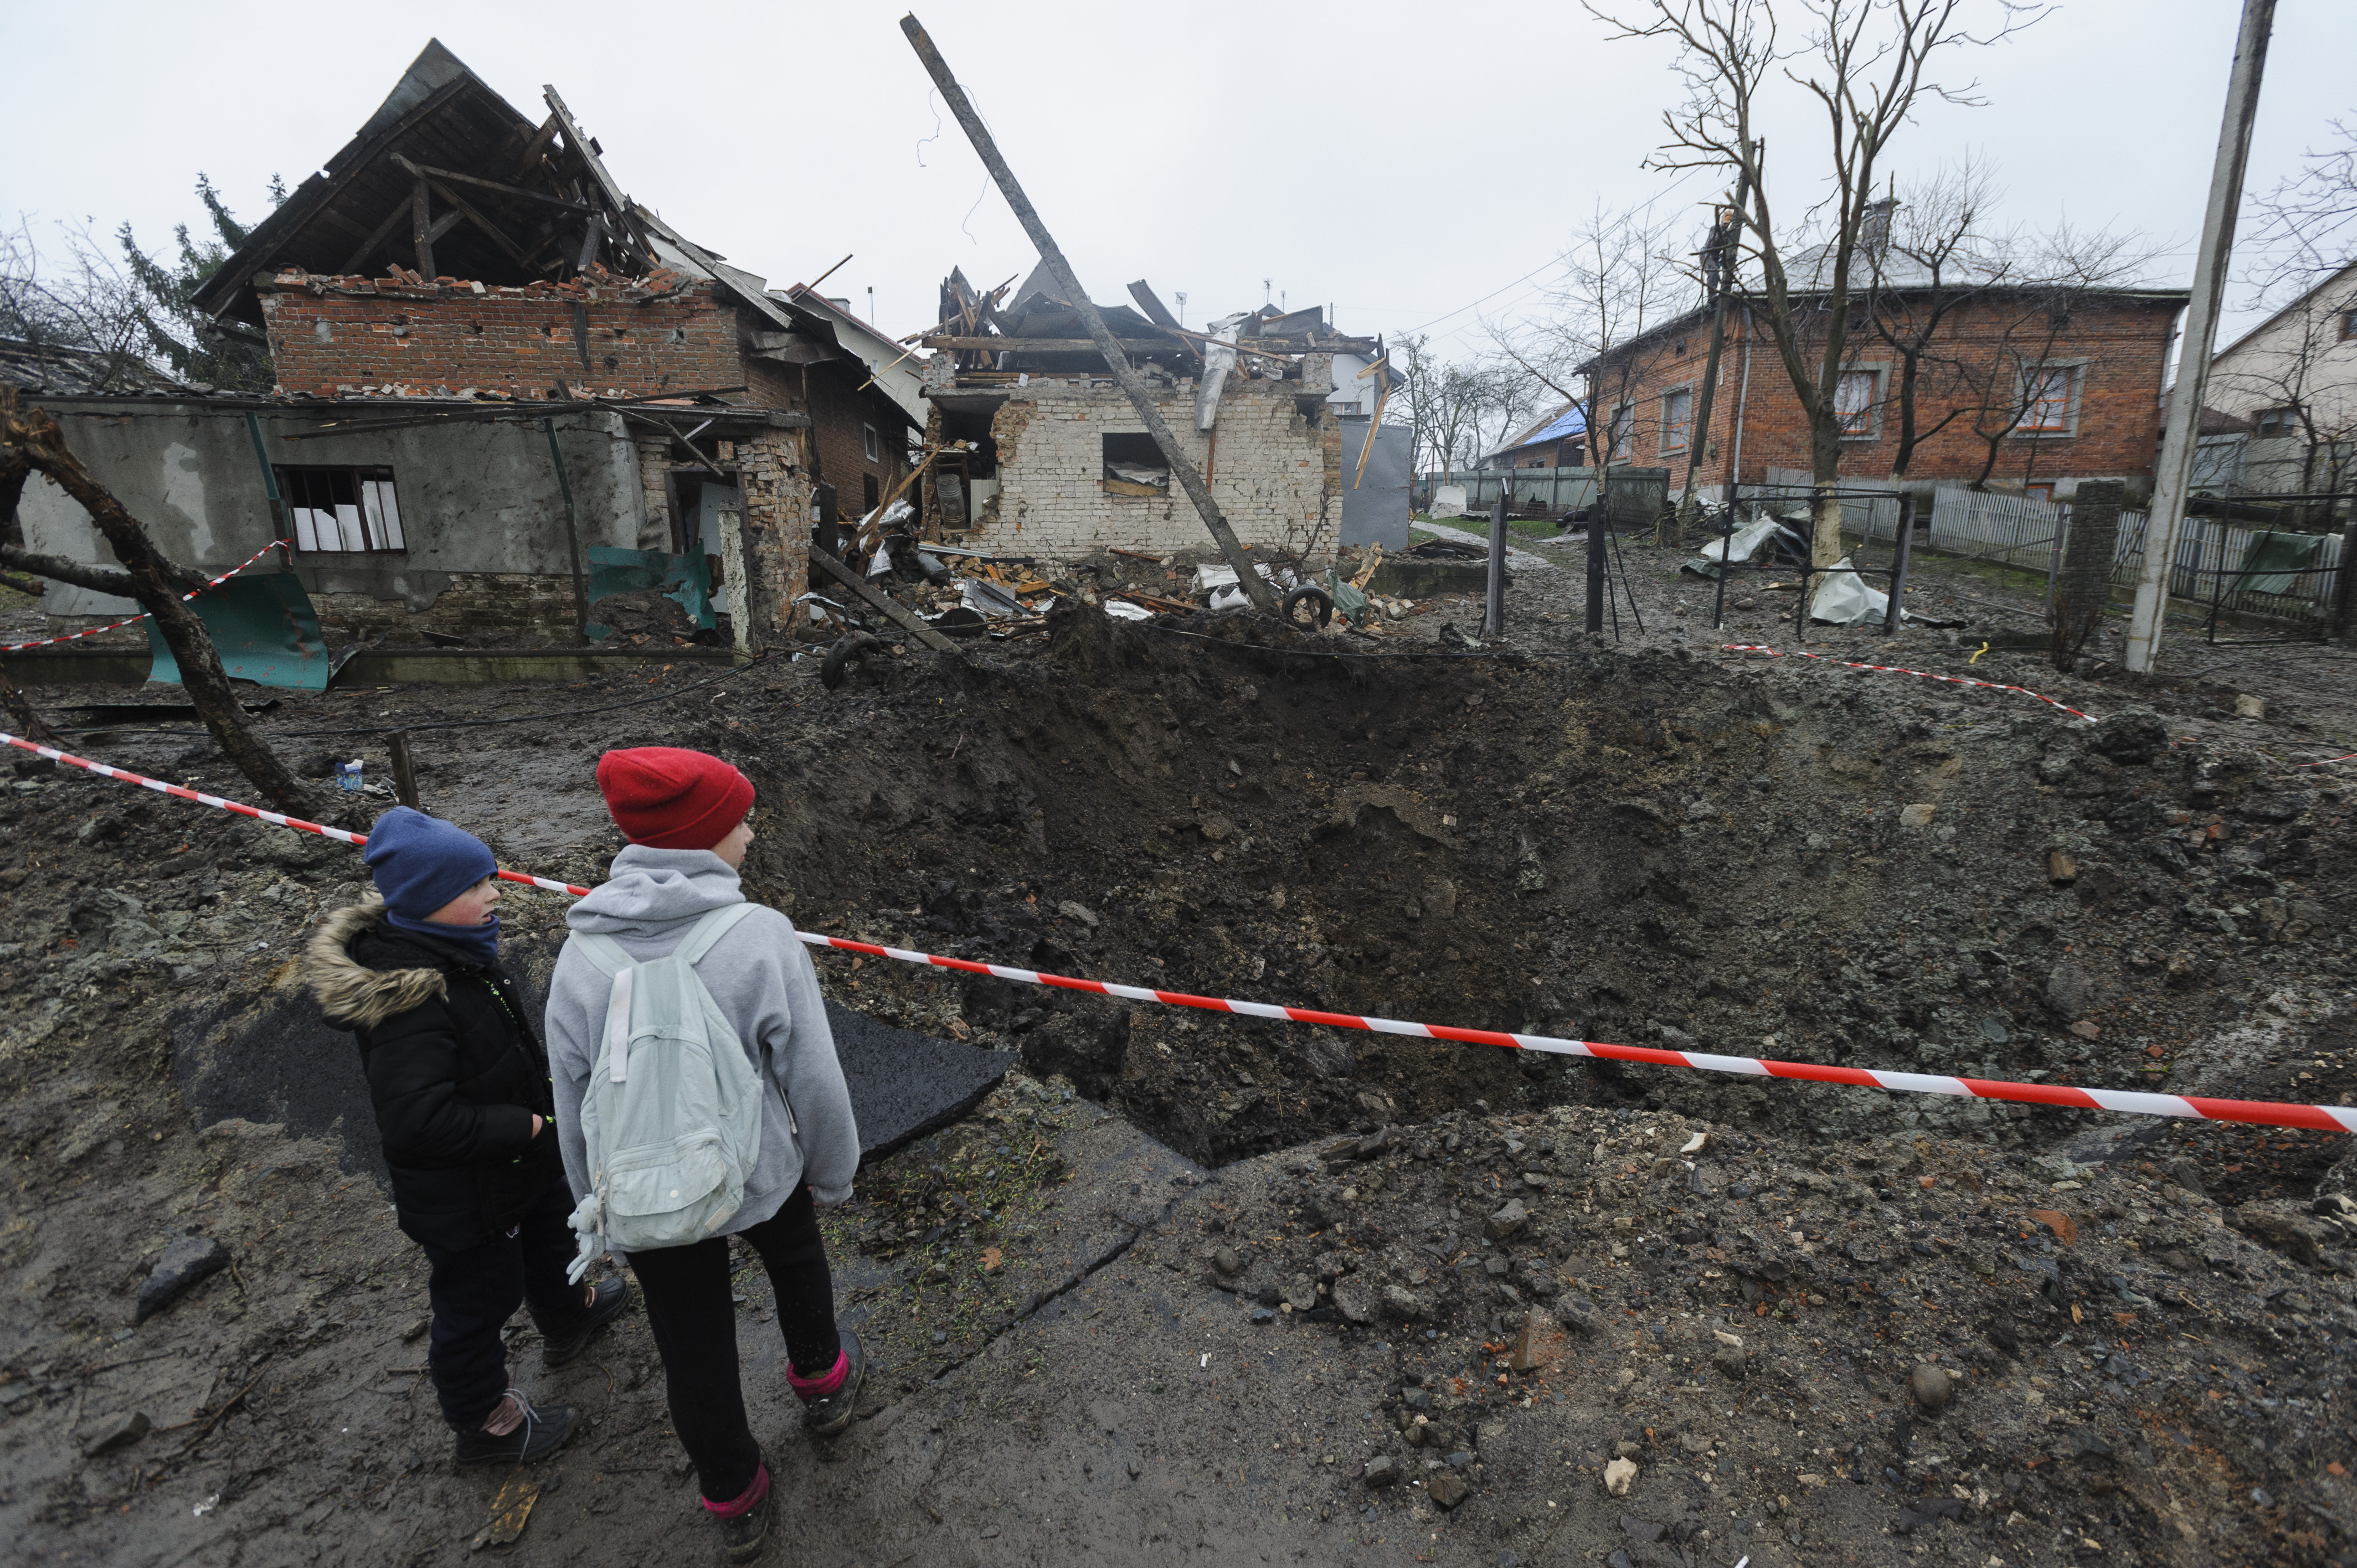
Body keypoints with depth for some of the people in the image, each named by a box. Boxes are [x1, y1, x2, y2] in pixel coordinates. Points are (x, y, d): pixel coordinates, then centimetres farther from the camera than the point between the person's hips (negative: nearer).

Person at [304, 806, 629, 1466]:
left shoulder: (447, 948, -7)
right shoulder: (410, 999, -36)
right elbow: (420, 1120, -37)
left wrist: (539, 1072, 1)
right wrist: (525, 1125, -28)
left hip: (517, 1161, 9)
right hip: (462, 1195, -9)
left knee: (549, 1232, 31)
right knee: (479, 1296, 14)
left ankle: (566, 1314, 59)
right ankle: (483, 1422, 38)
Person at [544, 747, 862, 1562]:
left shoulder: (580, 954, -17)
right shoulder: (761, 937, -27)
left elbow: (573, 1102, -4)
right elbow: (813, 1080, -18)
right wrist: (831, 1173, 1)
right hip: (760, 1175, -2)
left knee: (693, 1349, 21)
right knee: (797, 1264, 31)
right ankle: (822, 1382, 57)